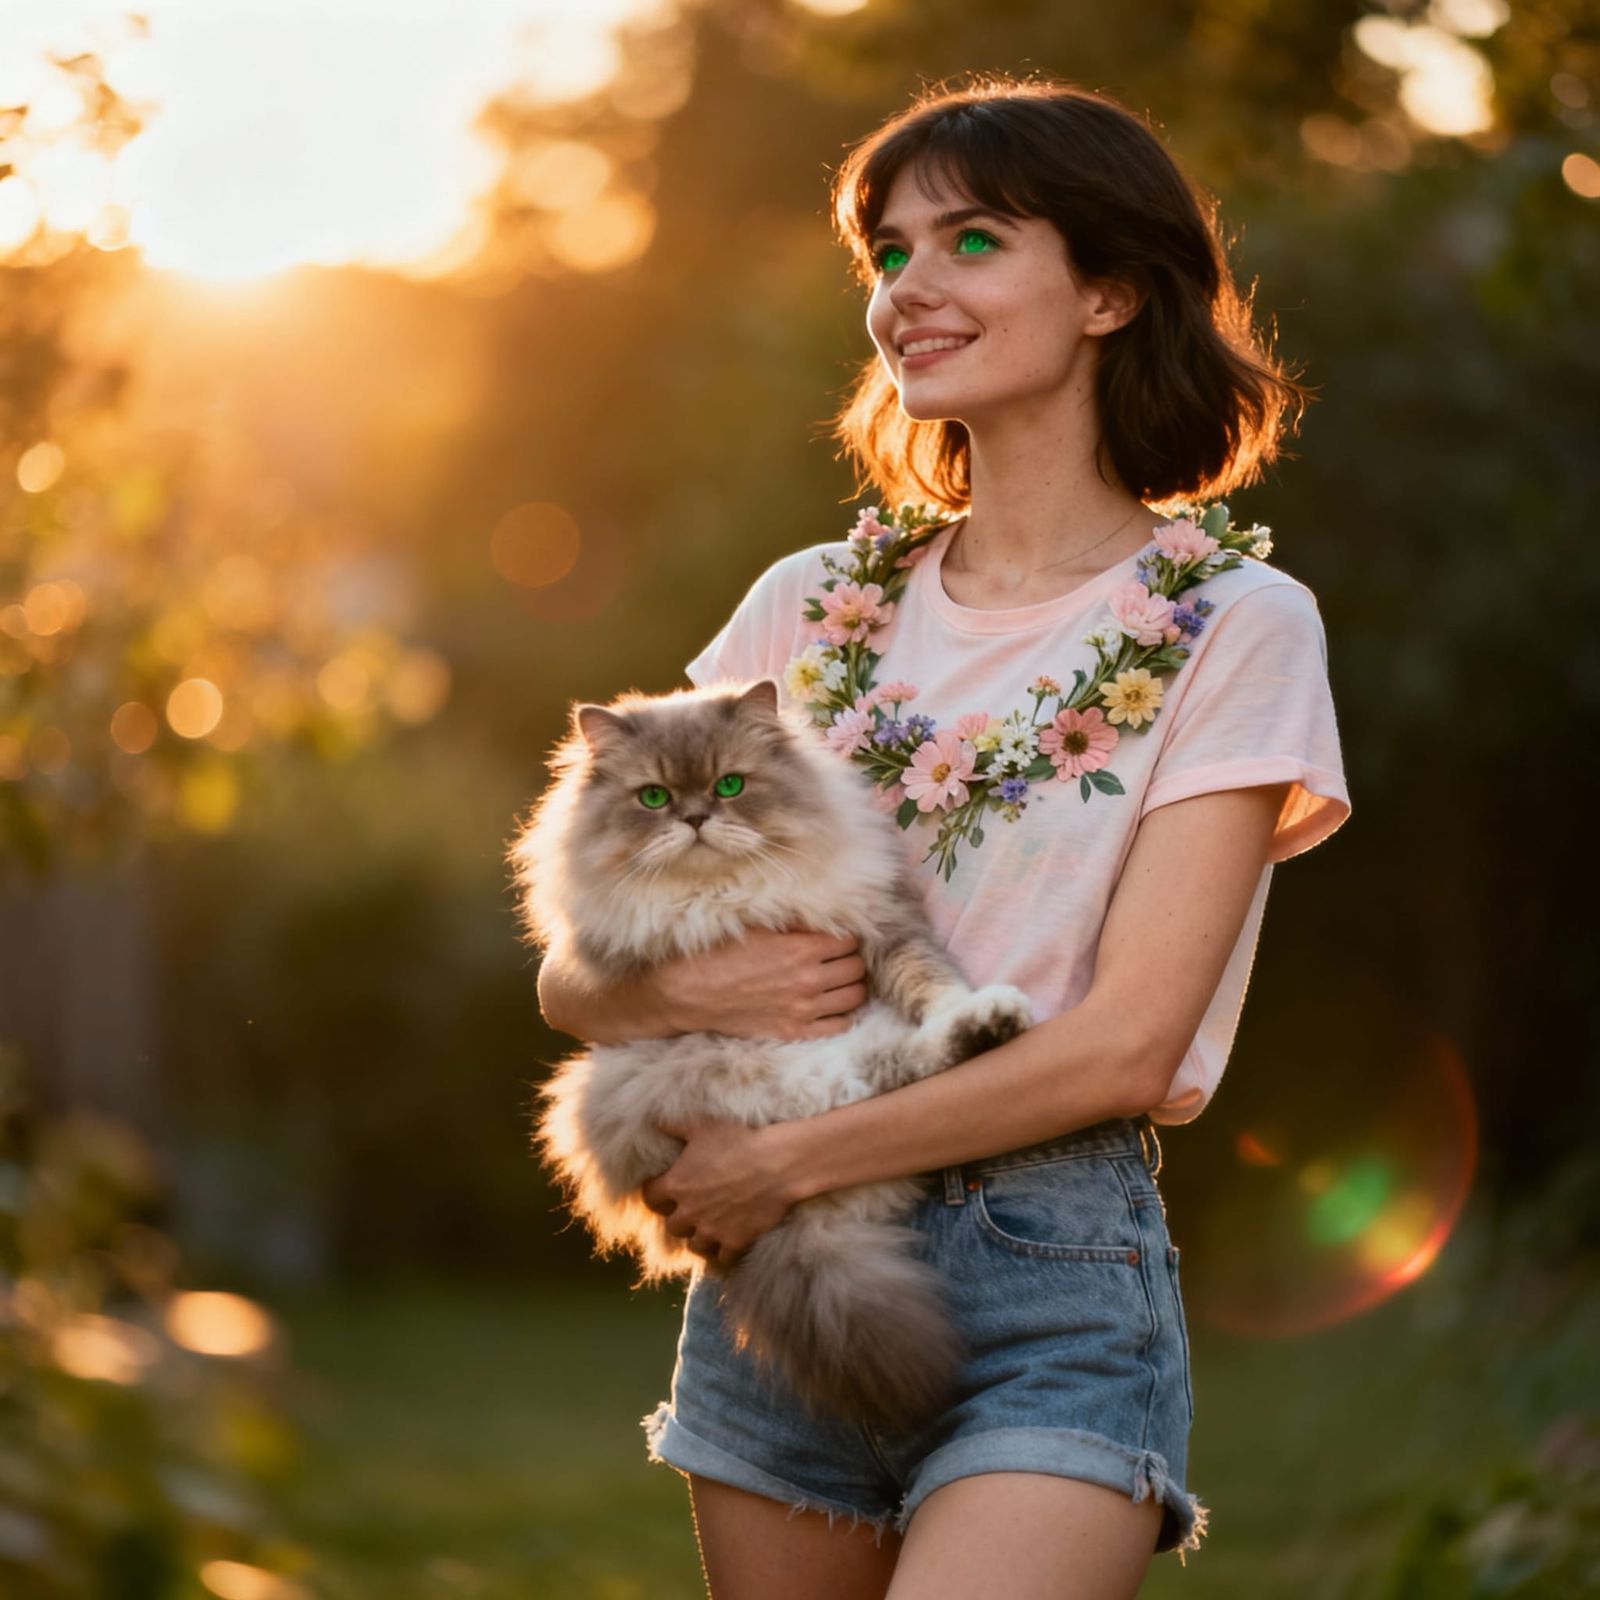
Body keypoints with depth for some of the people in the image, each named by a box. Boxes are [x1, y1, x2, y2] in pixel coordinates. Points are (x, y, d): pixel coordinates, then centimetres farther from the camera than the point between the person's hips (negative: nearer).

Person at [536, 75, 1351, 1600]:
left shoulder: (1232, 624, -2)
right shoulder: (809, 605, 10)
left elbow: (1126, 1043, -10)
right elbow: (571, 978, 10)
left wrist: (783, 1159, -9)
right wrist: (690, 990, -12)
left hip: (1052, 1274, -4)